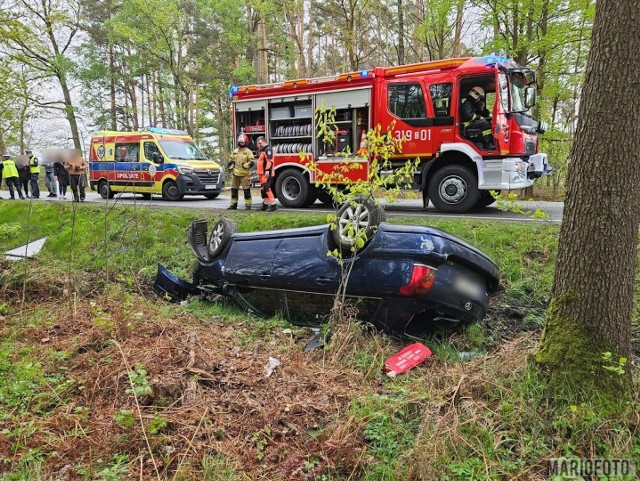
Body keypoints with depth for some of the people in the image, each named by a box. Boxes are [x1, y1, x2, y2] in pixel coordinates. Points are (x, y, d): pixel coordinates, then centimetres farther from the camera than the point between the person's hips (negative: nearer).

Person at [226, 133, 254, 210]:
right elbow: (232, 160, 25)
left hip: (244, 174, -5)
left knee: (246, 190, -6)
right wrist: (230, 164, 4)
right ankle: (233, 204, 18)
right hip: (235, 174, 6)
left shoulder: (248, 152, -1)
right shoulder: (235, 151, 16)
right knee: (234, 189, 9)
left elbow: (252, 162, -7)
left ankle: (248, 205, 0)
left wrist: (246, 165, -25)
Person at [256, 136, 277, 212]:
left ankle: (273, 205, -18)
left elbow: (270, 161, -22)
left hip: (267, 174, -11)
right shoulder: (262, 151, 23)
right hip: (262, 174, 11)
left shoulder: (268, 149, -10)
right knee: (263, 189, 14)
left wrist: (267, 170, -30)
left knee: (267, 189, -17)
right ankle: (265, 204, 21)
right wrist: (259, 173, 30)